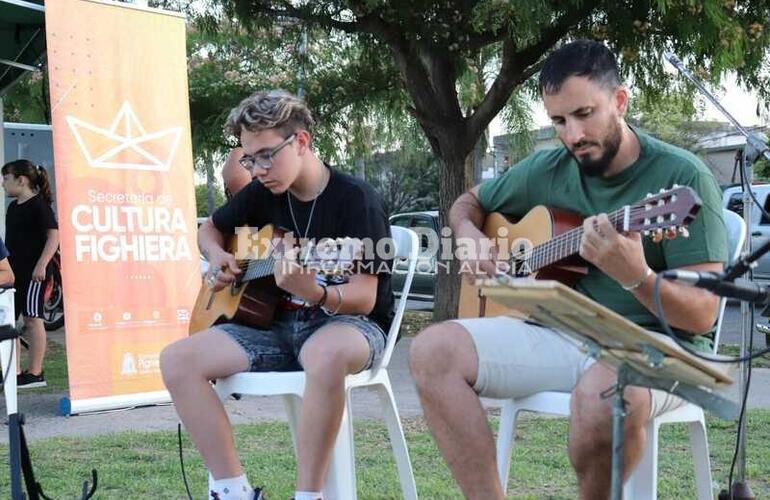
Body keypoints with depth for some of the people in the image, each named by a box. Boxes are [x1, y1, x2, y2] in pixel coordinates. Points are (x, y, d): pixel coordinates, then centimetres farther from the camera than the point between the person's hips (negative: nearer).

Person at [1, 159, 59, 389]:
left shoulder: (39, 205, -10)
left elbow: (54, 235, -17)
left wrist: (41, 265, -23)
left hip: (34, 271, -9)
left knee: (32, 318, -6)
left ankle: (35, 372, 0)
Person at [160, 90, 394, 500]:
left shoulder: (355, 199, -13)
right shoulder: (263, 194, 5)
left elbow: (364, 298, -19)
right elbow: (209, 229, 25)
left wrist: (314, 293, -40)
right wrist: (217, 257, 1)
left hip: (347, 323, -6)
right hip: (278, 324, 6)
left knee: (328, 355, -44)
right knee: (176, 360, -16)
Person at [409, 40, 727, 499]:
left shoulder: (682, 177, -10)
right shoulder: (548, 169, 6)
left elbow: (702, 316, -15)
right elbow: (468, 203, 24)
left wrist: (635, 276, -35)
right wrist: (469, 236, 0)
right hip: (558, 332, 5)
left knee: (606, 391, -40)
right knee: (434, 351, -16)